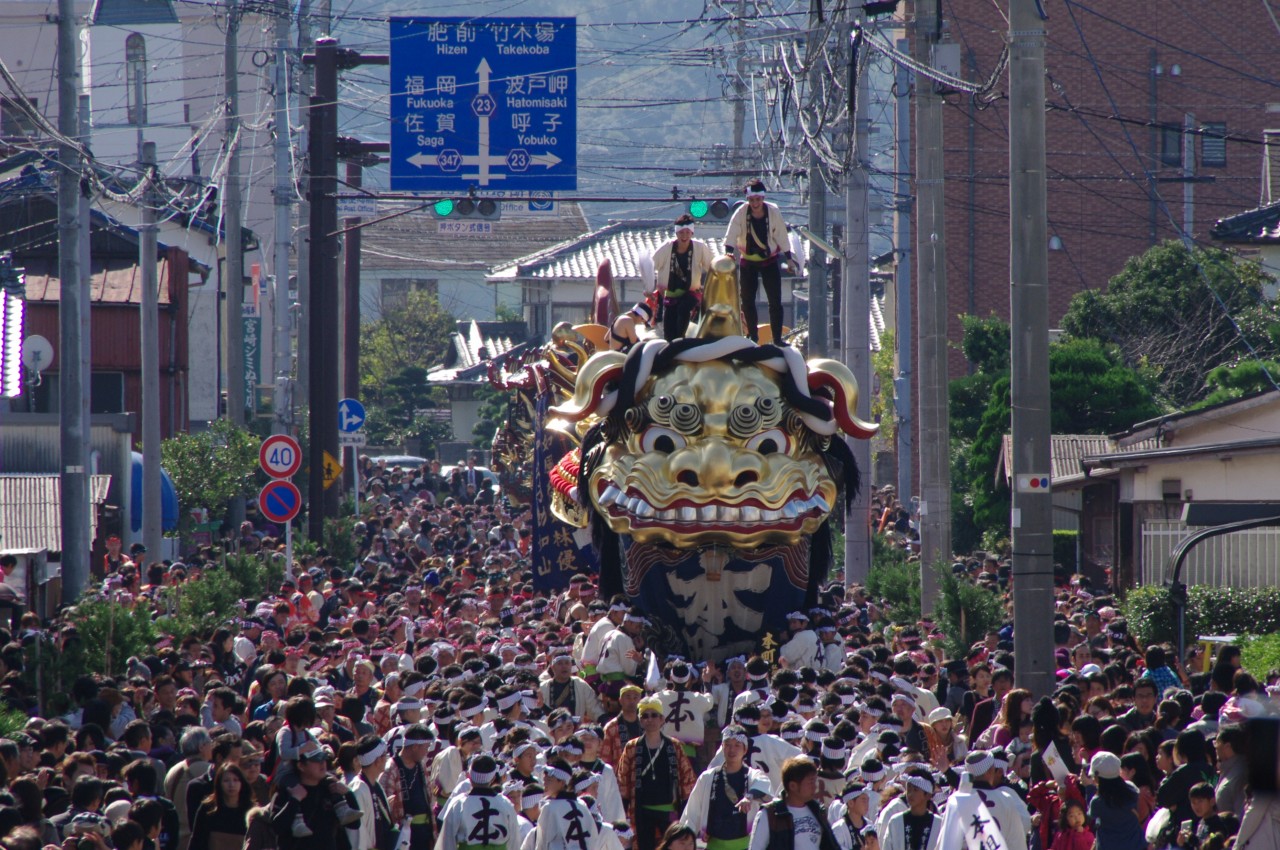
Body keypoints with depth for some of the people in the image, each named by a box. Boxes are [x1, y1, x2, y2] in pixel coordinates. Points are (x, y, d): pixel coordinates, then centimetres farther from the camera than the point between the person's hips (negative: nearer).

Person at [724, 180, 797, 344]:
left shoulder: (773, 212, -14)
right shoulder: (741, 213, -16)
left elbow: (781, 236, -4)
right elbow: (732, 234, -22)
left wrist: (789, 259, 0)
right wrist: (729, 252, -40)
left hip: (769, 260, -1)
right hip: (747, 261, 1)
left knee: (775, 301, -6)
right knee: (747, 301, 4)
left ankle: (777, 338, -3)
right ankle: (752, 335, 19)